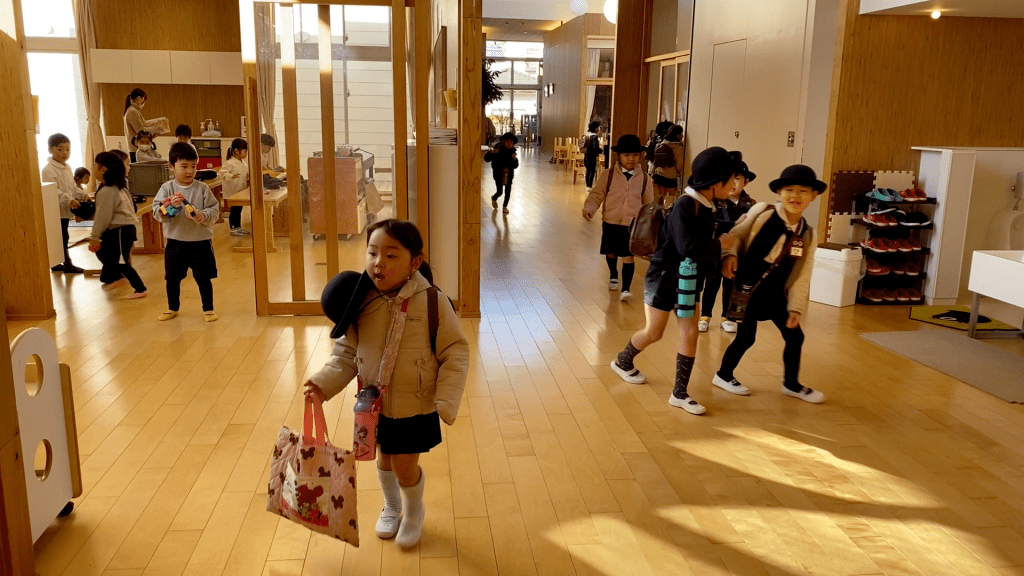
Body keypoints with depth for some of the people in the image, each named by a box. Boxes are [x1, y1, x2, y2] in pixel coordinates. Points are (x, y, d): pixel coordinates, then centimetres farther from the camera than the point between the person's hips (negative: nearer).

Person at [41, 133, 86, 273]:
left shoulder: (67, 168, 15)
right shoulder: (49, 170, -15)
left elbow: (72, 187, 23)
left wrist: (82, 195, 7)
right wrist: (69, 200, -31)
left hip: (66, 210, 9)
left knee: (61, 239, 14)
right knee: (62, 238, -6)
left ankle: (56, 264, 22)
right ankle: (68, 265, -2)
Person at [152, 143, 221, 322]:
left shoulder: (202, 188, -5)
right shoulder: (167, 188, -3)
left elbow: (215, 210, -5)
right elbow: (157, 212, -8)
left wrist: (203, 216, -23)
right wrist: (170, 206, -26)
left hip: (200, 242, -2)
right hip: (175, 243, 2)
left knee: (203, 278, 7)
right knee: (172, 278, 15)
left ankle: (208, 309, 21)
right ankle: (172, 308, 33)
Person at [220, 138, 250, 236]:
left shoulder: (244, 163, 11)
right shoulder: (229, 163, -16)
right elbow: (222, 173, -23)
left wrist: (248, 179, 10)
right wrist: (231, 176, -36)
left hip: (241, 191, 8)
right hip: (232, 192, -8)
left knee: (239, 209, 16)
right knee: (234, 209, -3)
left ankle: (238, 227, 26)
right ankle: (233, 229, 5)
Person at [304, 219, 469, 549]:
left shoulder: (432, 302, -20)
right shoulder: (360, 303, -12)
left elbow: (455, 352, -15)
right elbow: (346, 353, -1)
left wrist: (447, 401, -20)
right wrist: (324, 384, -15)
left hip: (417, 407, -3)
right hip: (375, 404, 3)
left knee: (405, 468, 5)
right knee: (385, 460, 22)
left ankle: (414, 512, 40)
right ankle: (391, 506, 53)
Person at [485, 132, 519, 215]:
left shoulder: (512, 152, 1)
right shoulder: (498, 149, -9)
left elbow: (515, 166, 2)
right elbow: (486, 159, -12)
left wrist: (515, 159, -19)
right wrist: (491, 152, -31)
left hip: (509, 174, 3)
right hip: (498, 173, -3)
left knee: (508, 191, 0)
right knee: (500, 192, -1)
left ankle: (505, 206, 20)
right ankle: (494, 199, 35)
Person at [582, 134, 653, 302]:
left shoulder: (643, 178, -1)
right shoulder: (608, 175, -7)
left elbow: (649, 202, 8)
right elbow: (597, 194, -5)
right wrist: (588, 208, -21)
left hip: (633, 225, -1)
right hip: (611, 223, 1)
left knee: (628, 257, -7)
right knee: (610, 253, 17)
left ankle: (626, 289, -1)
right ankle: (613, 276, 45)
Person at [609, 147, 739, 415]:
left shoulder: (706, 207, 1)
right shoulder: (684, 205, -25)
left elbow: (702, 245, 8)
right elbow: (687, 246, -32)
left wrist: (722, 256, -6)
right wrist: (720, 244, -21)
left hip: (688, 279, 7)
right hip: (664, 276, -7)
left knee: (690, 334, 3)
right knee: (654, 333, 7)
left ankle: (680, 393, 11)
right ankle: (623, 361, 36)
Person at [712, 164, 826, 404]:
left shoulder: (808, 235, 0)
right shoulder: (762, 212, -13)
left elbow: (802, 275, 1)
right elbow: (736, 235, -6)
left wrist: (796, 307, -2)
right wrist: (730, 255, -25)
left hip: (774, 292, 5)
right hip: (747, 289, -5)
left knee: (795, 336, 10)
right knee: (746, 337, 0)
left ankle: (792, 384, 31)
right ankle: (723, 375, 25)